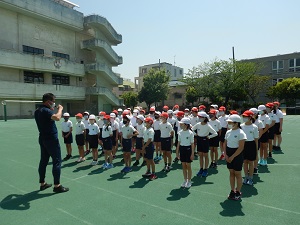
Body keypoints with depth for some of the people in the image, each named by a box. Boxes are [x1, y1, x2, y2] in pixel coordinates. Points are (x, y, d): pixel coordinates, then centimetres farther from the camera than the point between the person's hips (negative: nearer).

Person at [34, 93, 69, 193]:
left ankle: (42, 183, 24)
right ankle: (57, 185, 1)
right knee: (57, 161, -3)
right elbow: (57, 118, -35)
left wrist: (51, 110, 16)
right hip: (51, 139, -10)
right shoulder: (45, 110, -19)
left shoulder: (38, 111, 10)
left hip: (42, 139, 10)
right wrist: (60, 109, -18)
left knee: (43, 161, 14)